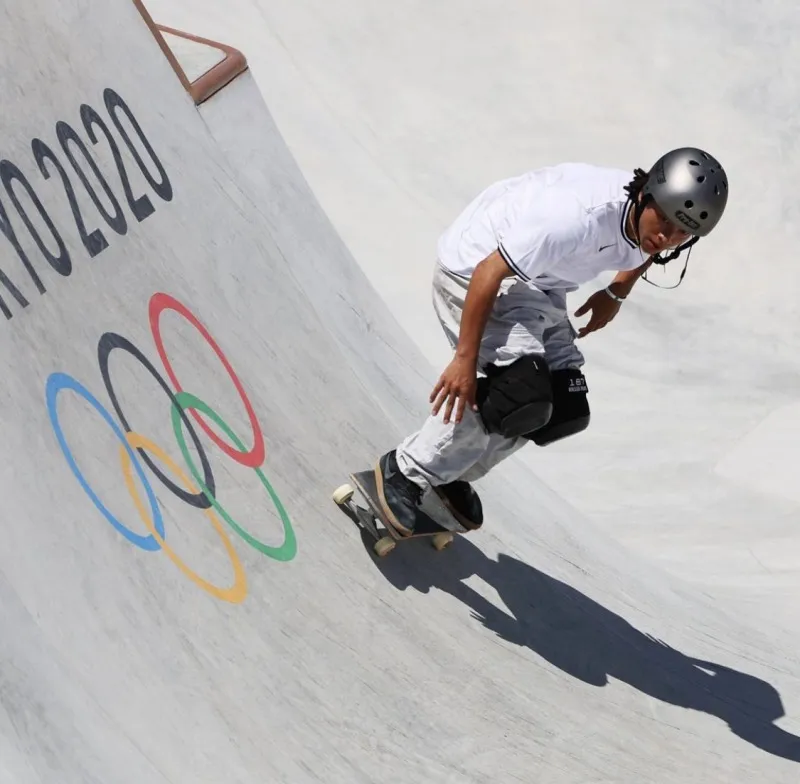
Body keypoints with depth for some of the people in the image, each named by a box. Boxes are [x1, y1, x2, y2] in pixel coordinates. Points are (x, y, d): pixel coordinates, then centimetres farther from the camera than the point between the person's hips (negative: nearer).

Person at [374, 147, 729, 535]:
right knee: (522, 392, -25)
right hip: (474, 267, -8)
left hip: (535, 283, 8)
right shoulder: (582, 215, -39)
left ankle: (453, 474, 23)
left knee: (566, 409, 4)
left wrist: (616, 294, 17)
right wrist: (465, 358, -29)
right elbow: (490, 272, -32)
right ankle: (405, 472, -8)